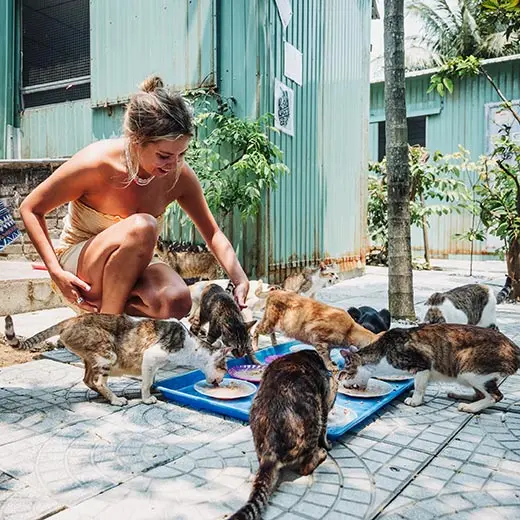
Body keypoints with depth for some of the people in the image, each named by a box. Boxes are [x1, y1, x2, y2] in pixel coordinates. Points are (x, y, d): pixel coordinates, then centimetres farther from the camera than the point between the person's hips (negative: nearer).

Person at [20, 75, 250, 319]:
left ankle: (108, 308, -3)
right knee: (142, 227, -35)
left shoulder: (179, 176, -11)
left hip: (129, 269, 3)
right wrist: (56, 272, -22)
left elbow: (213, 234, -1)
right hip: (78, 263, -3)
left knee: (177, 302, -31)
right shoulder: (96, 163, -23)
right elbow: (30, 209, -10)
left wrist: (240, 279, -18)